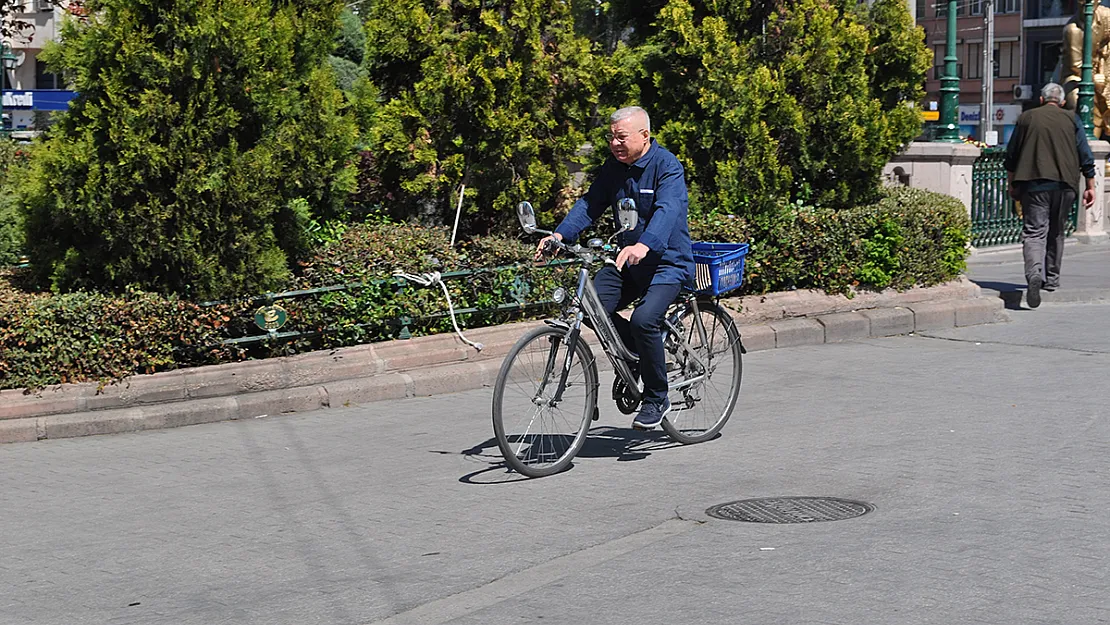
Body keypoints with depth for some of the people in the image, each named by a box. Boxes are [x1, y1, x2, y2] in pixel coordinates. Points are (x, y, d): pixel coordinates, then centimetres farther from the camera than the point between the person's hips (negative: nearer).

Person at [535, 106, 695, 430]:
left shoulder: (667, 166, -16)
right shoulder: (613, 166, 5)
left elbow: (667, 210, -31)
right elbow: (590, 204, 0)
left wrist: (644, 245, -50)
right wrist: (560, 235, -18)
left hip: (667, 262, -7)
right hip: (627, 259, 7)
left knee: (644, 319, -28)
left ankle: (656, 399, -7)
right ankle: (642, 357, 10)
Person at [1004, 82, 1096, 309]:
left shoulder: (1026, 118, 7)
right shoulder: (1071, 119, 7)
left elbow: (1011, 155, 10)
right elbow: (1086, 156, 5)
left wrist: (1012, 185, 19)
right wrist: (1090, 187, 10)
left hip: (1033, 184, -2)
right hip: (1064, 184, 2)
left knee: (1034, 231, -8)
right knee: (1055, 232, 17)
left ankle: (1035, 273, -33)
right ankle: (1052, 279, 27)